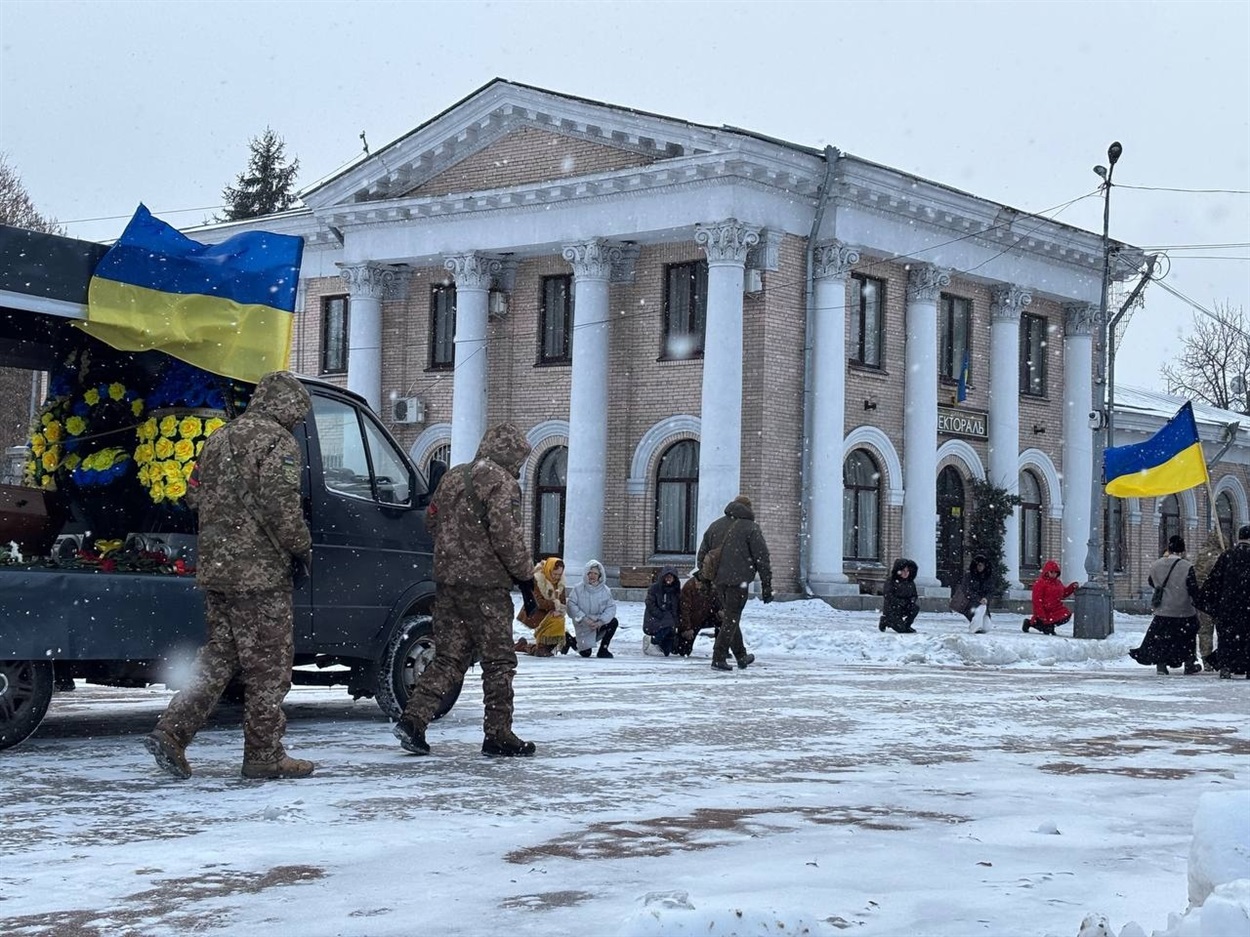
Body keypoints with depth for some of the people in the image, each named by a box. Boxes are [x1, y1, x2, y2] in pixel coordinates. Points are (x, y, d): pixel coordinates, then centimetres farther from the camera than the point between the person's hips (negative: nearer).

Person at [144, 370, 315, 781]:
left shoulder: (220, 438, 16)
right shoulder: (278, 442, -11)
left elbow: (194, 494, 19)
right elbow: (280, 504, -20)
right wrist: (302, 546, -8)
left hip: (214, 568, 8)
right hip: (259, 571, -8)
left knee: (219, 658, 15)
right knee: (269, 666, 2)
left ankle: (171, 732, 3)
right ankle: (264, 755, 7)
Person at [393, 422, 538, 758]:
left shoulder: (452, 477, 15)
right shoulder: (502, 483, -10)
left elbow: (431, 519, 22)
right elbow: (507, 536, -17)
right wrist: (526, 576, -9)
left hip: (446, 579, 7)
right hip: (485, 583, -7)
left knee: (448, 657, 12)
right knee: (499, 661, 3)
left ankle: (413, 719, 0)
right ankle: (498, 736, 6)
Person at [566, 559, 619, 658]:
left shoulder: (605, 590, -6)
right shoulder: (578, 589, -11)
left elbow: (611, 607, -12)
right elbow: (572, 605, -18)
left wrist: (600, 622, -26)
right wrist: (584, 619, -27)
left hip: (599, 624, 2)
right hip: (583, 625, -2)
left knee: (613, 622, -26)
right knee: (585, 653, -4)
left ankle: (603, 650, -9)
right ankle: (574, 640, 31)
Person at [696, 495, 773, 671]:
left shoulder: (715, 525, 15)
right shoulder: (751, 528, -1)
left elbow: (701, 556, 16)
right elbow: (762, 559, -4)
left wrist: (706, 578, 21)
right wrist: (767, 587, -1)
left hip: (718, 580, 6)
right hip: (738, 580, -6)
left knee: (730, 617, 16)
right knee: (731, 619, -2)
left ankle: (741, 656, 25)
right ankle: (719, 658, -7)